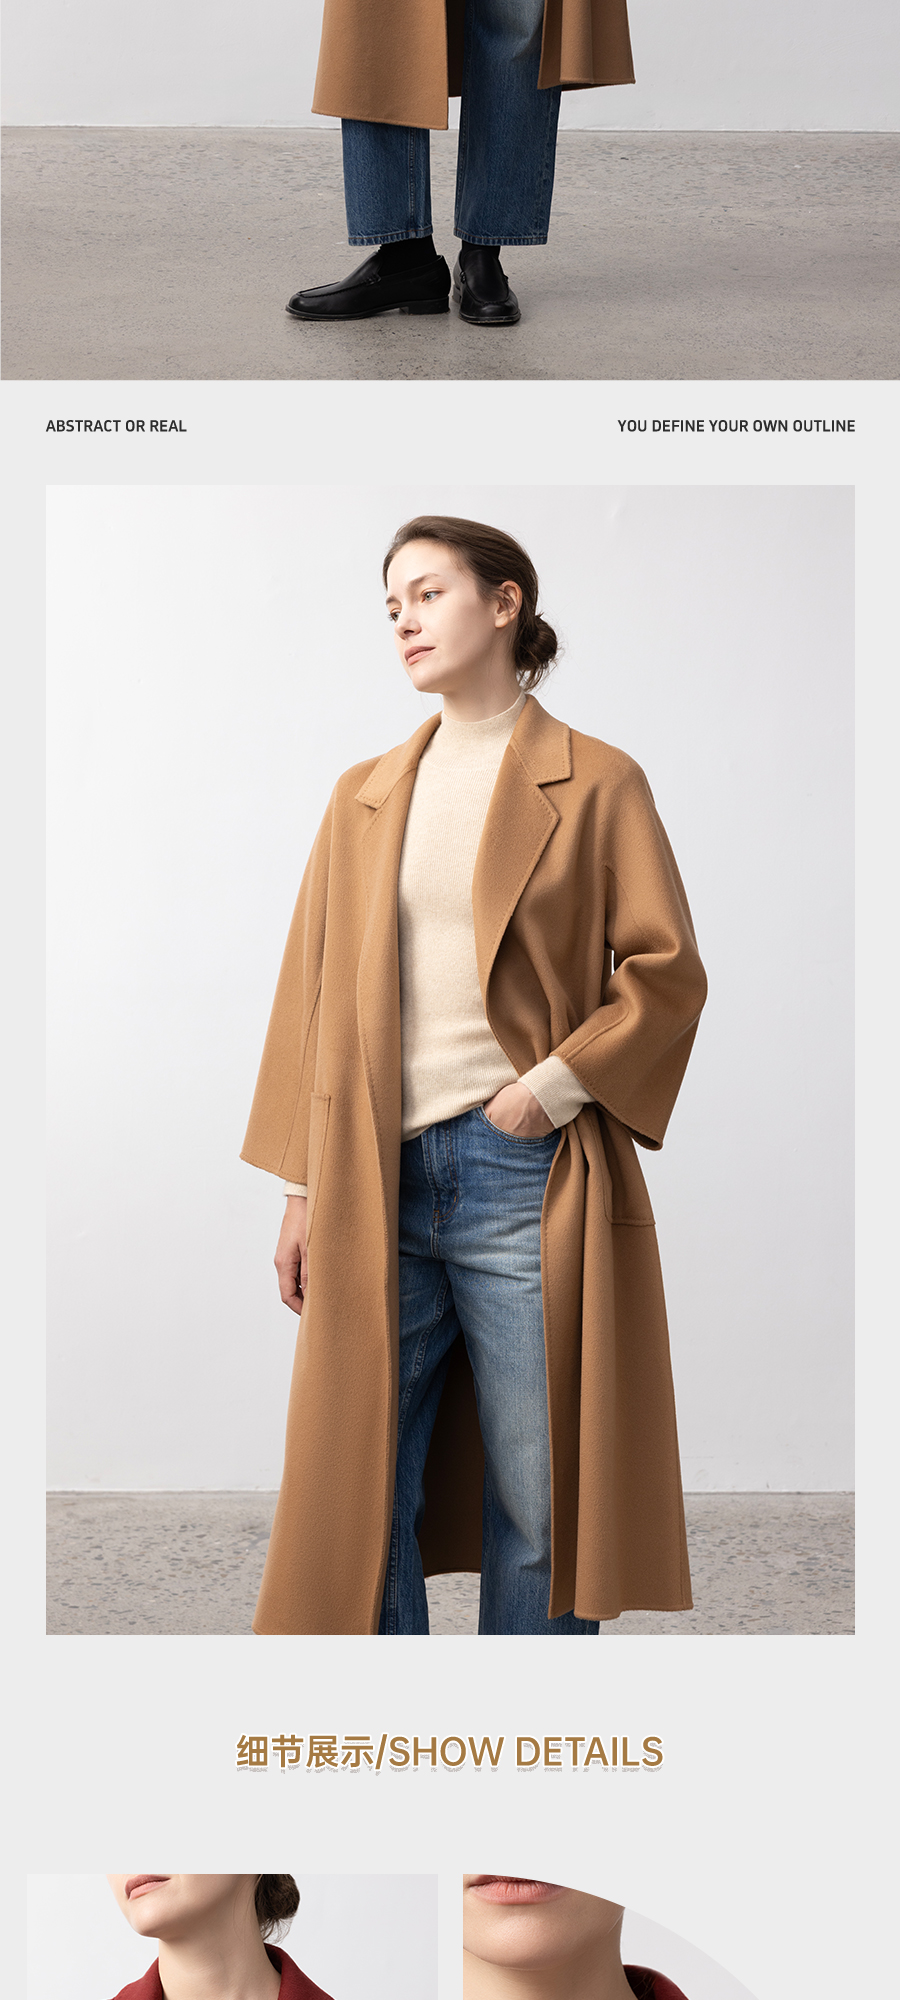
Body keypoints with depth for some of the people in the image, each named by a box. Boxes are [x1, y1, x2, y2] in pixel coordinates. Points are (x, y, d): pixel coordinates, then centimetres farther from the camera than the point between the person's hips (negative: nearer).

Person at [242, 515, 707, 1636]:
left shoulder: (596, 785, 3)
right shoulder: (364, 797, 14)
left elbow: (667, 972, 0)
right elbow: (314, 993, 13)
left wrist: (555, 1086, -12)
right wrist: (302, 1187, 8)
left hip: (523, 1172, -3)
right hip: (376, 1185, 4)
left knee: (536, 1505, 4)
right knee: (356, 1496, 6)